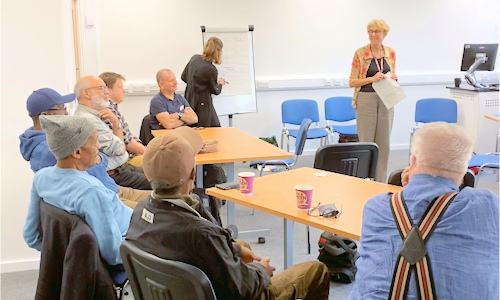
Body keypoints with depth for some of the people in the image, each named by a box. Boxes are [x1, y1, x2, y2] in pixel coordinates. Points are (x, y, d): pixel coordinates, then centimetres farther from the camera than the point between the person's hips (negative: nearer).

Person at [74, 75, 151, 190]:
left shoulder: (95, 116, 12)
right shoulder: (87, 120, -20)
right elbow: (120, 150, -17)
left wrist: (115, 122, -3)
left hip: (123, 167, 10)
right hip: (114, 175, -10)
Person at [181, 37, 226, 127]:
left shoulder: (194, 58, 0)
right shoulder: (211, 70, -20)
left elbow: (184, 77, 13)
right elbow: (215, 91, -2)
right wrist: (220, 84, 19)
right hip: (202, 103, -8)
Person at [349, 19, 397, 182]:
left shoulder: (390, 53, 7)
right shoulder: (360, 53, -5)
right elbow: (352, 82, -6)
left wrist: (393, 77, -5)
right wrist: (372, 78, -19)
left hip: (386, 101, 4)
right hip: (366, 100, -4)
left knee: (384, 143, 7)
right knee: (366, 143, 0)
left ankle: (380, 181, 16)